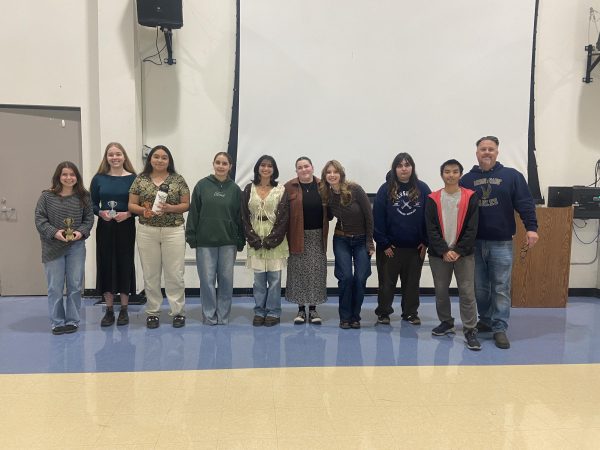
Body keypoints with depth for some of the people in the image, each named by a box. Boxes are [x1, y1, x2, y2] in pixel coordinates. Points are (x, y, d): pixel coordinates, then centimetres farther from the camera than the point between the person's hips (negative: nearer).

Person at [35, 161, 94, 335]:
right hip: (53, 247, -1)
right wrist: (54, 232, -17)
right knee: (55, 287, 5)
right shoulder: (47, 196, -2)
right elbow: (40, 219, -3)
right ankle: (57, 322, 17)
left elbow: (89, 218, 4)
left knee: (75, 285, 6)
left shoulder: (83, 196, 2)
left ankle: (72, 321, 19)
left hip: (76, 247, 1)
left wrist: (81, 232, -14)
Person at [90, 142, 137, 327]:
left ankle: (124, 310, 17)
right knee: (105, 266, 4)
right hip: (105, 228, 2)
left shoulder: (132, 178, 0)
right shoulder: (99, 178, 6)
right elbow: (92, 204, 7)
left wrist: (128, 214, -17)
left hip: (126, 227, -2)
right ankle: (109, 310, 18)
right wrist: (100, 213, -13)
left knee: (125, 265, 3)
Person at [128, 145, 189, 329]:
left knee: (175, 273, 1)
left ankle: (178, 311, 14)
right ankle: (152, 312, 21)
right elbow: (131, 205, 6)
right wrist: (143, 210, -14)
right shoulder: (140, 180, 6)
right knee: (150, 274, 8)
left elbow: (186, 205, 2)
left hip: (174, 231, -1)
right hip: (147, 232, 2)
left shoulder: (178, 180, 2)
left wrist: (170, 208, -15)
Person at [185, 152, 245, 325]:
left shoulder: (235, 189, 5)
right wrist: (192, 239, -3)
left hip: (228, 242, 1)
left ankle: (223, 316, 18)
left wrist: (240, 243, 3)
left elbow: (240, 217, 6)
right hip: (205, 242, -1)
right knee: (207, 280, 3)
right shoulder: (202, 185, 2)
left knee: (226, 280, 6)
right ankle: (209, 316, 16)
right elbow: (193, 213, 2)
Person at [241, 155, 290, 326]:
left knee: (274, 277, 1)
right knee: (258, 277, 6)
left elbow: (284, 218, -3)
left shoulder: (281, 190, 1)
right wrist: (254, 239, -7)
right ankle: (259, 311, 17)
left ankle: (273, 312, 13)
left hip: (275, 238, -1)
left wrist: (271, 240, -11)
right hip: (255, 239, 2)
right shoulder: (249, 189, 6)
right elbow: (245, 216, 3)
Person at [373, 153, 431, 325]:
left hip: (415, 246, 2)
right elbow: (378, 218, -7)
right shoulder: (386, 189, -5)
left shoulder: (422, 189, -1)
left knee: (412, 282, 14)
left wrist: (426, 241, -4)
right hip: (390, 246, -1)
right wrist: (383, 243, -10)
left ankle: (410, 313, 28)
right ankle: (383, 312, 23)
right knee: (387, 281, 9)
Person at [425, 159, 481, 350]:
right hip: (439, 254, 2)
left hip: (464, 253, -1)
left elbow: (472, 229, -5)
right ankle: (446, 322, 30)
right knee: (441, 291, 11)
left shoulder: (470, 198, 0)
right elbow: (431, 229, -4)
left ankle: (470, 331, 5)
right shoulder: (432, 199, 1)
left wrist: (459, 251, -12)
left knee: (467, 292, -3)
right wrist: (444, 251, -13)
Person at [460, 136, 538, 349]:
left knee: (501, 288, 2)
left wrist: (531, 227, -17)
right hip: (474, 243, 2)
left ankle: (500, 329, 10)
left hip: (502, 243, -2)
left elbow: (525, 203, -5)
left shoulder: (512, 176, 2)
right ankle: (486, 320, 29)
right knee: (479, 287, 11)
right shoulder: (467, 179, 6)